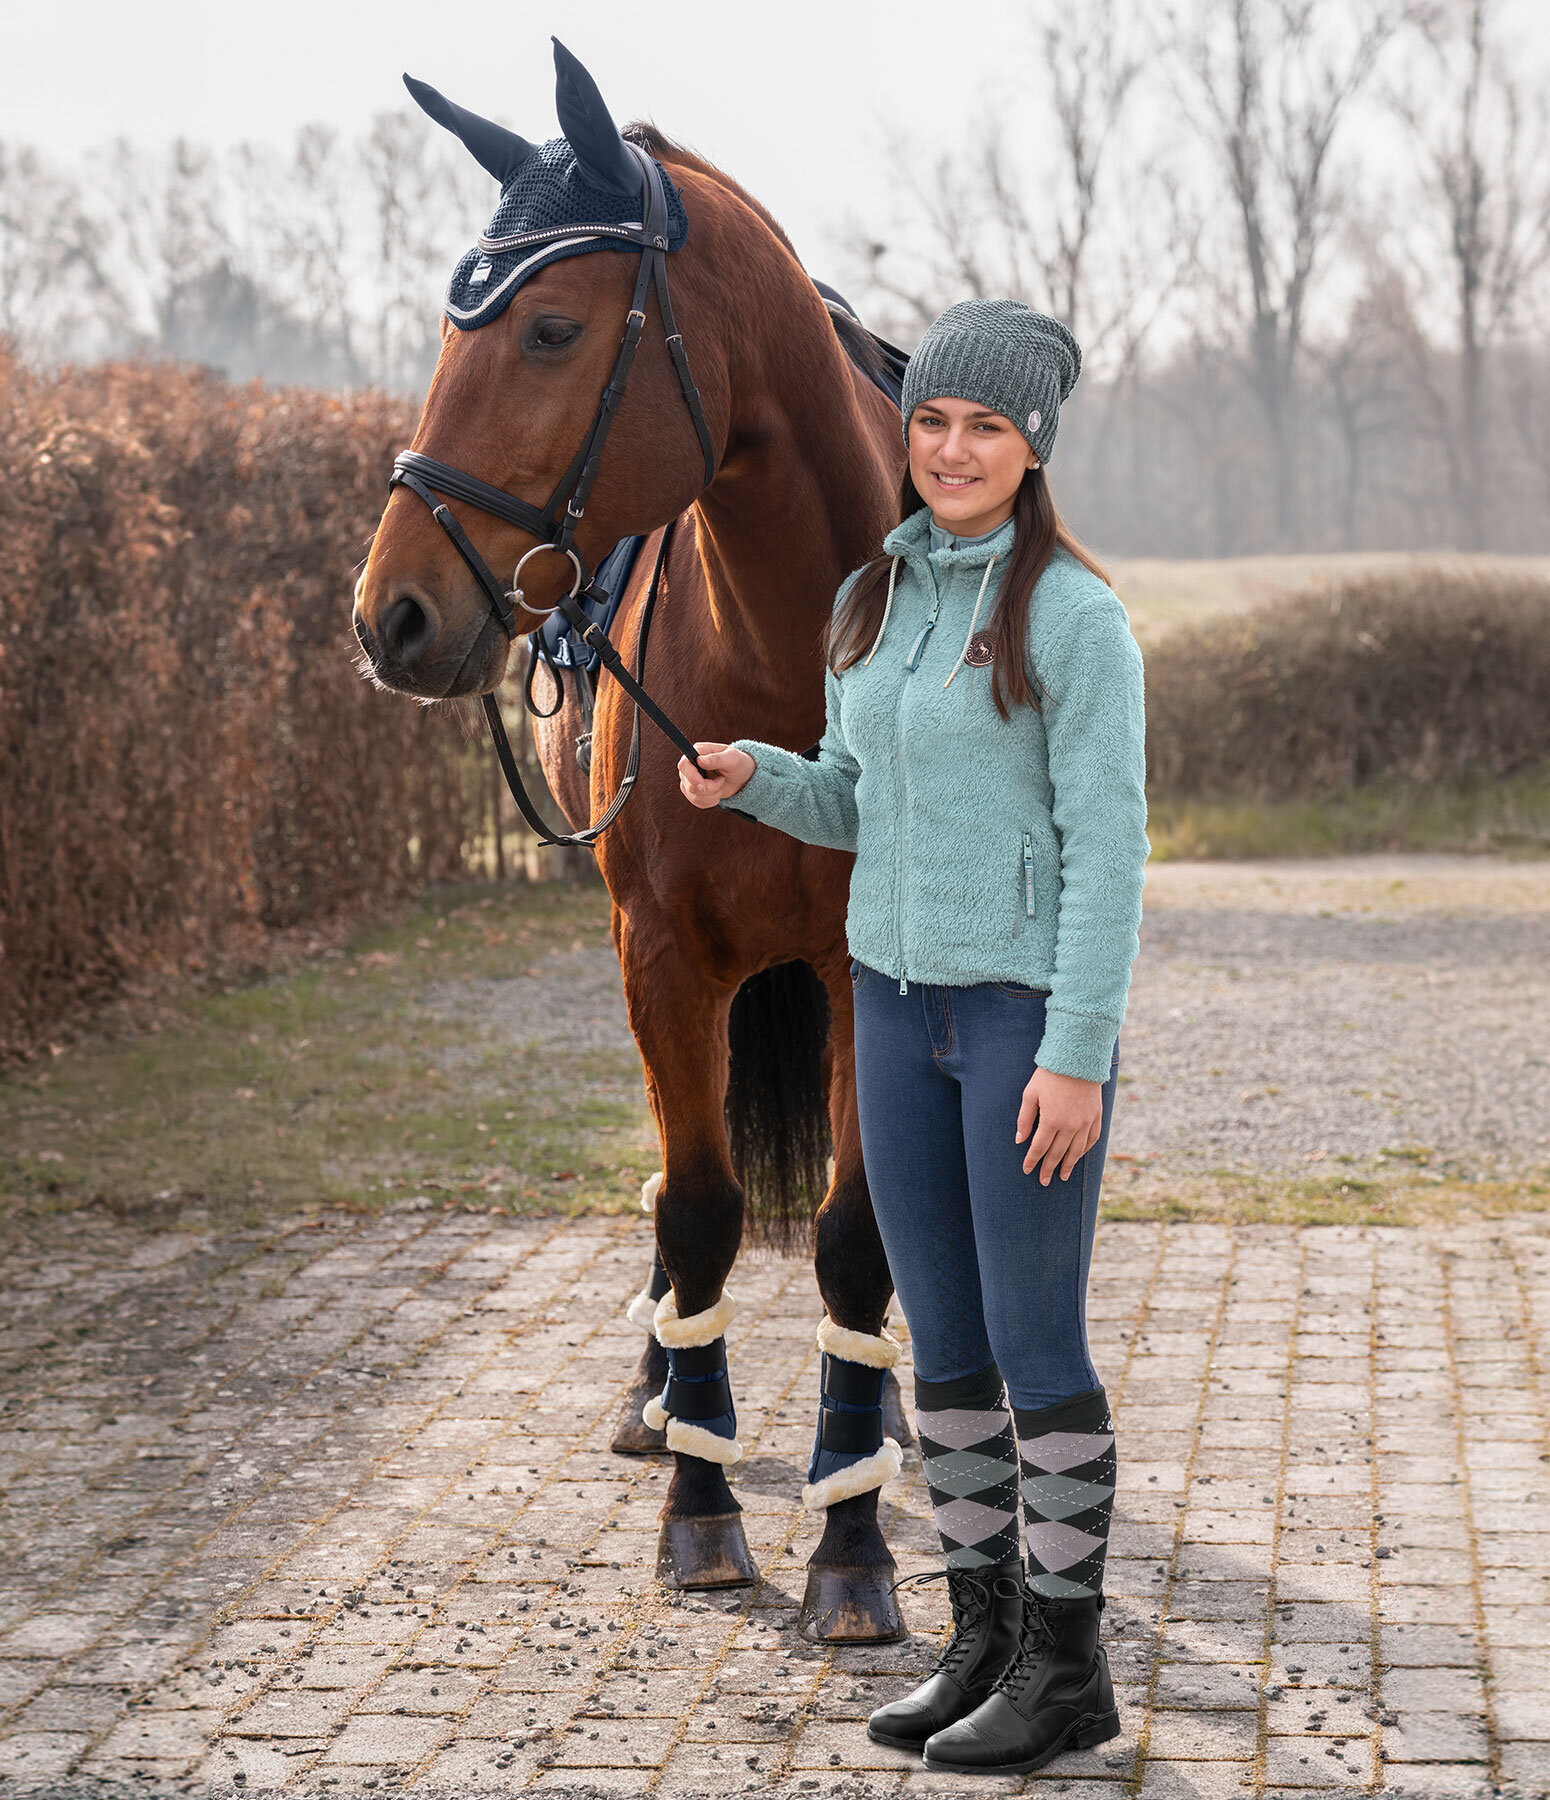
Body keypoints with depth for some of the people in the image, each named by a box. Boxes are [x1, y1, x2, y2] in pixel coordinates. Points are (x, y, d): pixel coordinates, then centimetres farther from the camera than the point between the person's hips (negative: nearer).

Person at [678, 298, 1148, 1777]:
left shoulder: (1073, 615, -12)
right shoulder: (872, 601, 9)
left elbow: (1105, 847, -15)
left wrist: (1077, 1056, -19)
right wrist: (750, 778, -4)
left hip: (1033, 1012, -7)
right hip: (898, 997, 7)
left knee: (1034, 1344, -1)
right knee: (943, 1341, 11)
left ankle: (1067, 1666, 11)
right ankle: (982, 1637, 22)